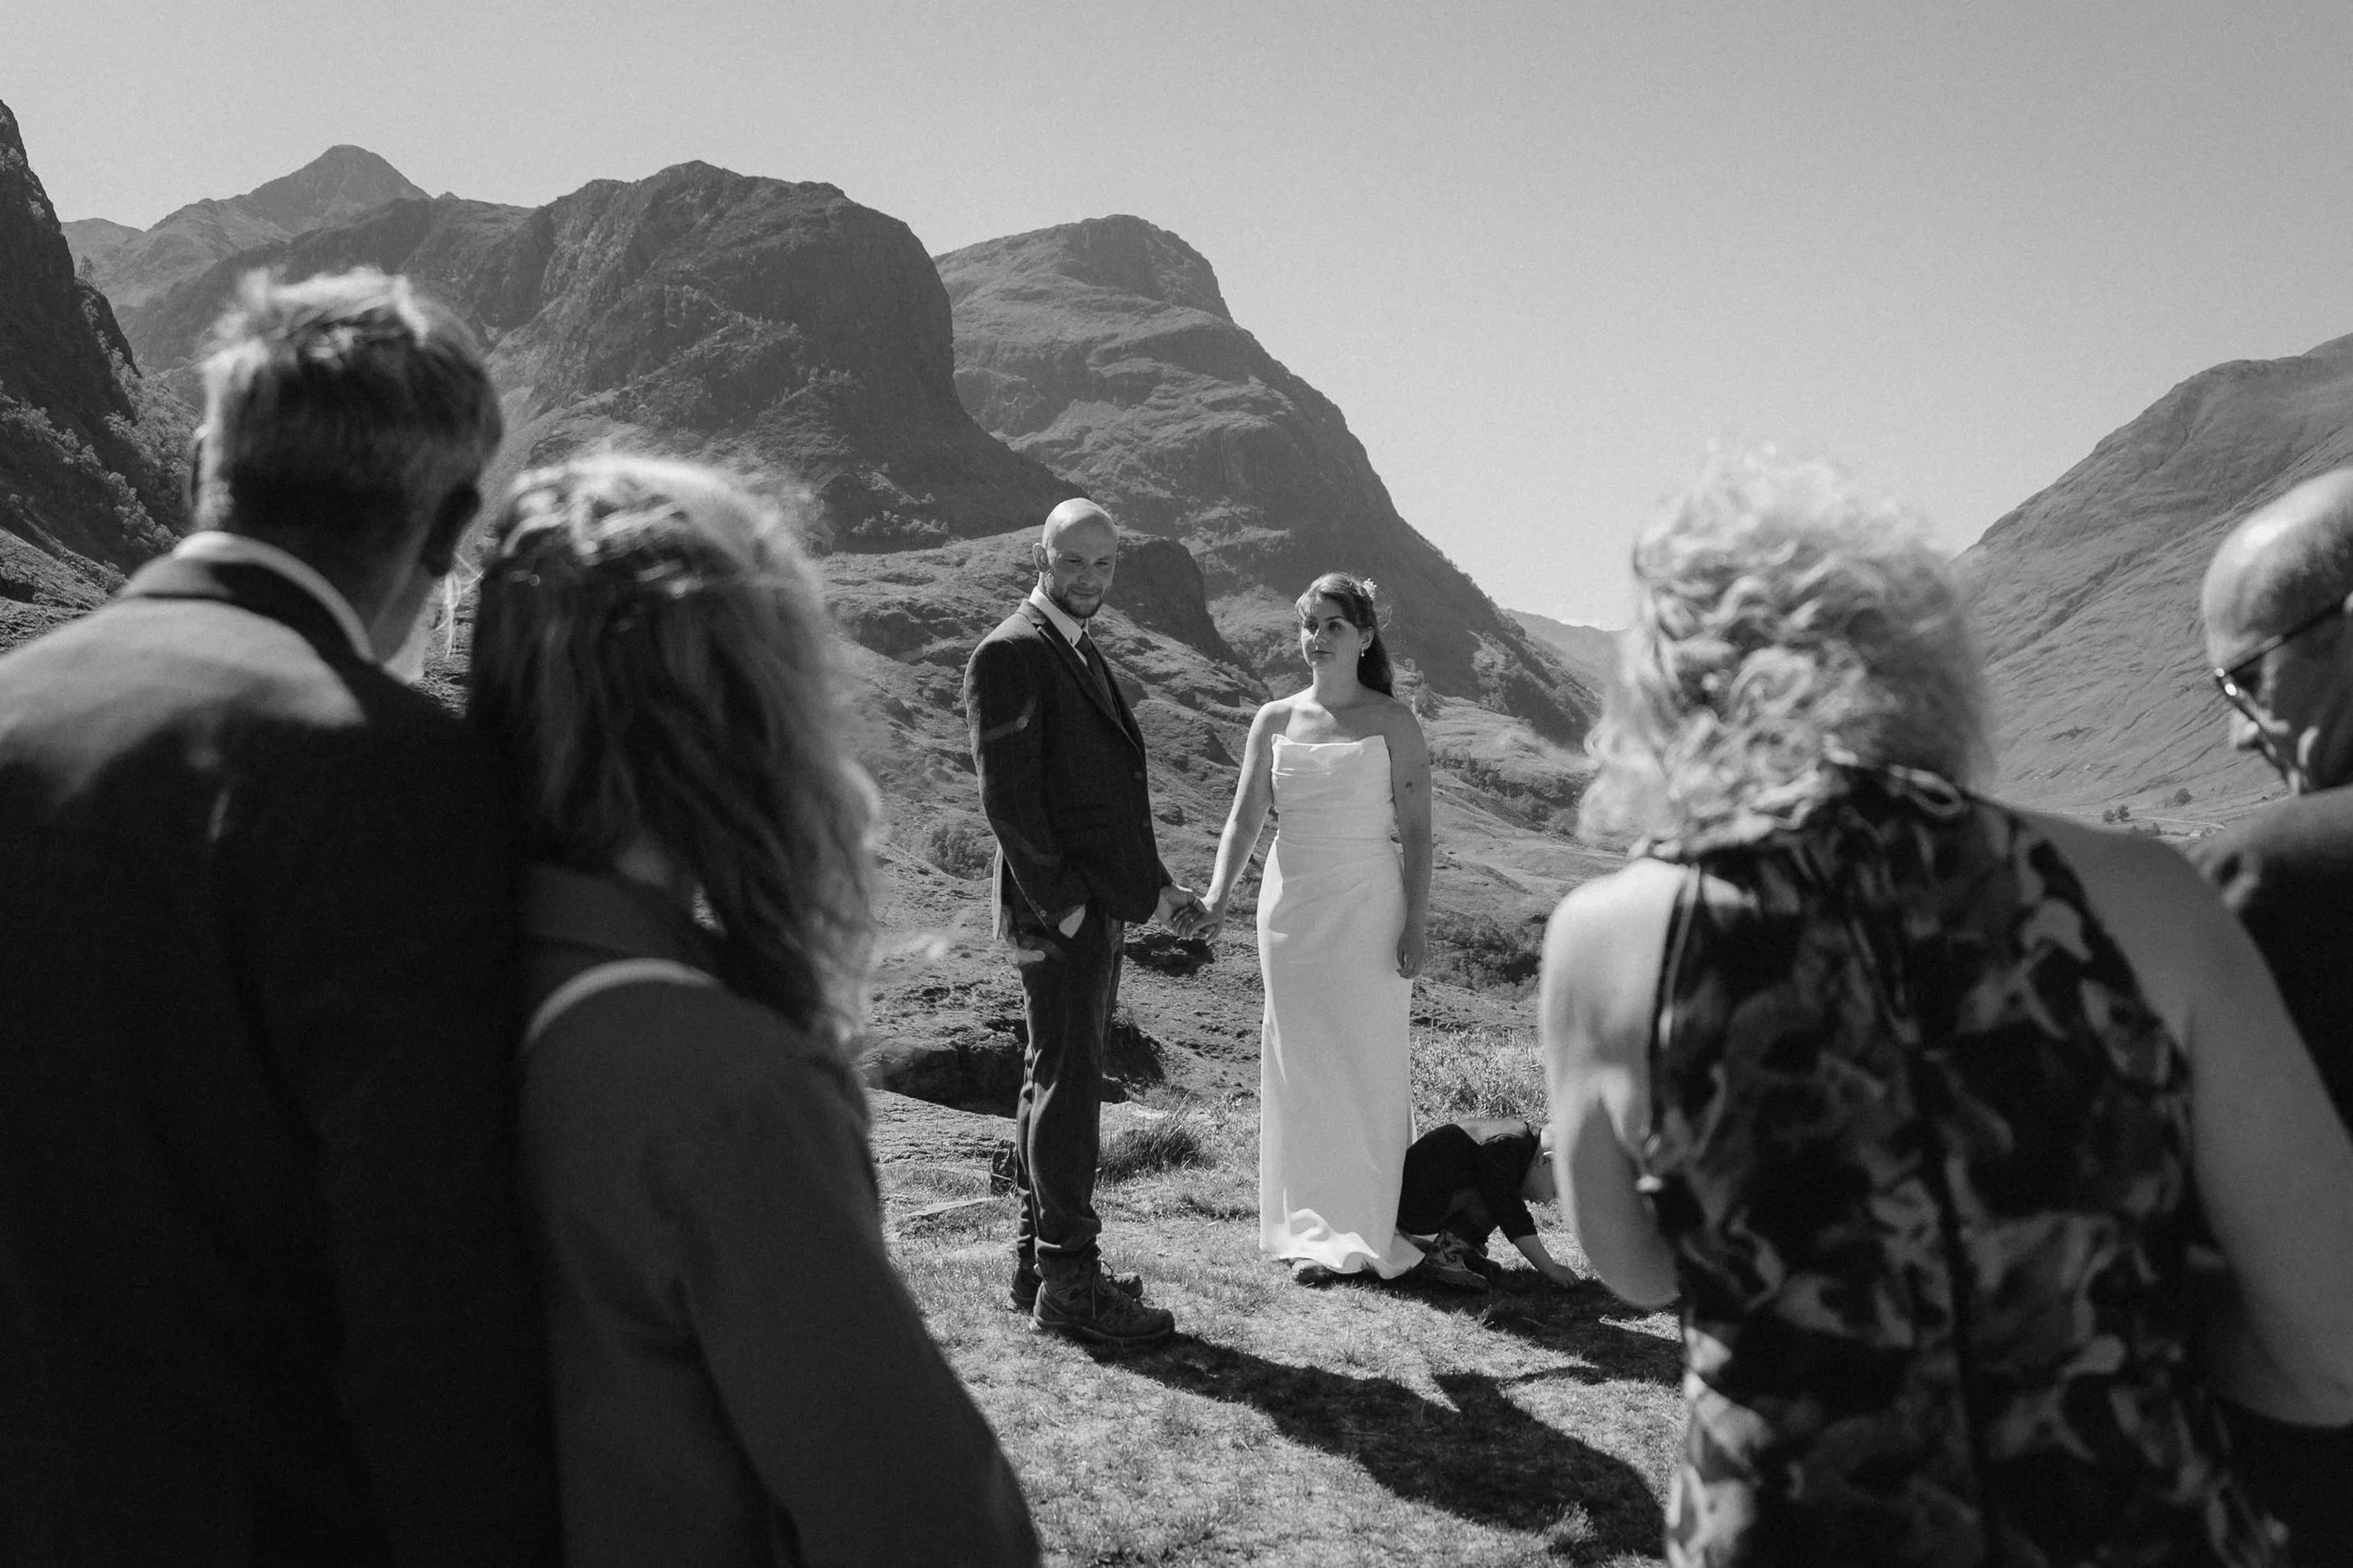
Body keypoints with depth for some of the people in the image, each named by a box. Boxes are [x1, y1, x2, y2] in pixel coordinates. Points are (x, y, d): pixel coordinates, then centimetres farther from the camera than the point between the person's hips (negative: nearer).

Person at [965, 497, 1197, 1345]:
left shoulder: (1079, 651, 18)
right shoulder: (1011, 652, -11)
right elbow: (1006, 794, -17)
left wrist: (1155, 888, 15)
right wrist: (1061, 903, -19)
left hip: (1097, 905, 10)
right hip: (1057, 910, -10)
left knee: (1056, 1082, 15)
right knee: (1067, 1085, -5)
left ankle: (1037, 1259, 25)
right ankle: (1069, 1281, 3)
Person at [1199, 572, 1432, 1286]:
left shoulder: (1392, 722, -3)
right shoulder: (1274, 720, 5)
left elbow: (1416, 833, -4)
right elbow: (1245, 818, 0)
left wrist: (1417, 924, -10)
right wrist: (1218, 894, -15)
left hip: (1368, 907, -3)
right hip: (1291, 904, 3)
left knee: (1368, 1063, 1)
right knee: (1300, 1067, 7)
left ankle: (1370, 1230, 11)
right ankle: (1313, 1229, 17)